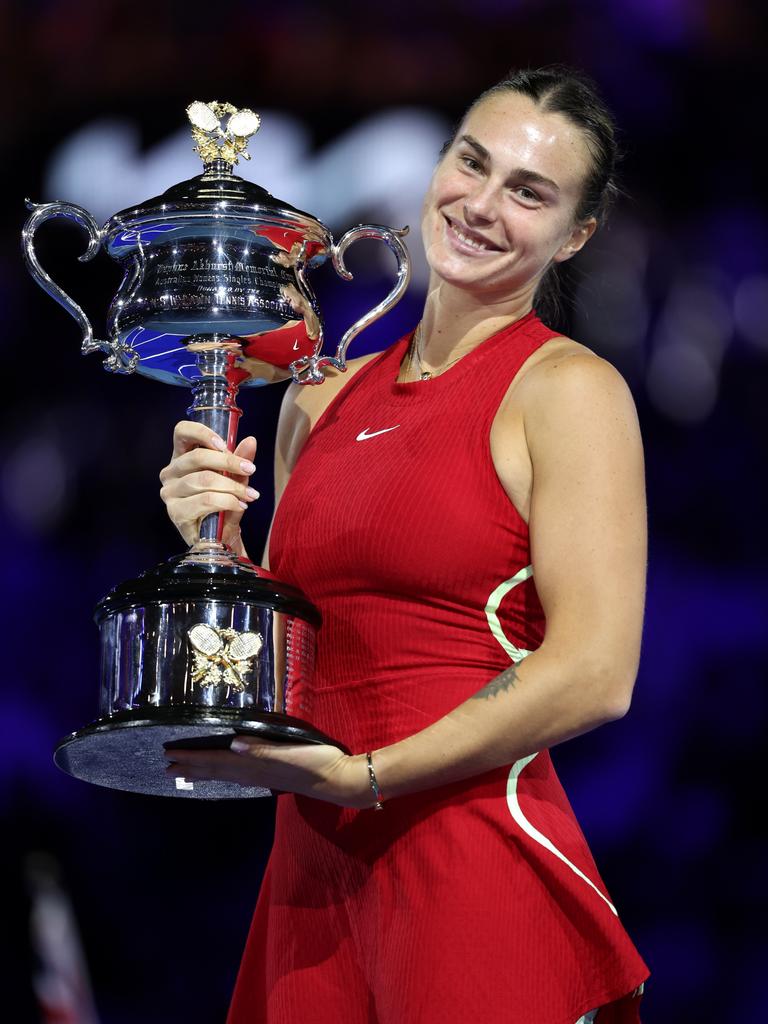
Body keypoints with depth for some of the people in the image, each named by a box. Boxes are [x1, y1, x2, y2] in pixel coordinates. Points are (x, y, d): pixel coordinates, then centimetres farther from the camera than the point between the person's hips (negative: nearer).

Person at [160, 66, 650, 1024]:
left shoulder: (567, 389, -4)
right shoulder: (322, 400, 14)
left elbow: (594, 676, -13)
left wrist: (362, 775, -15)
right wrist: (217, 543, 0)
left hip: (477, 864, -6)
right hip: (314, 863, 6)